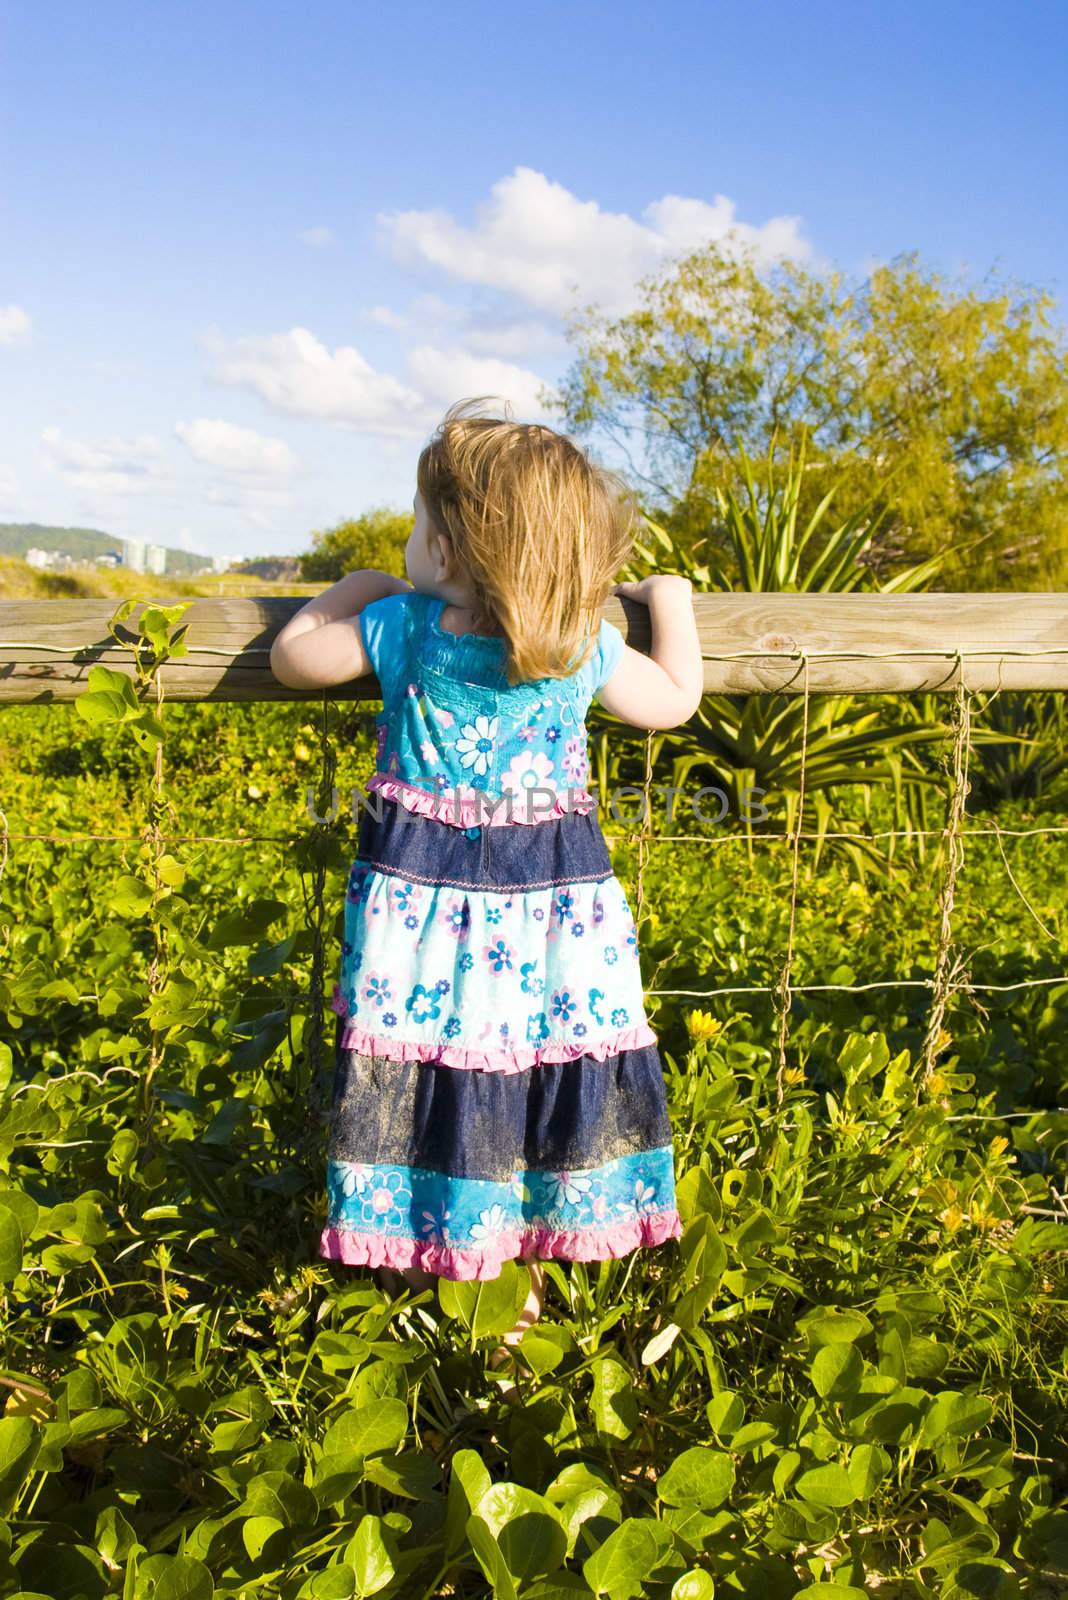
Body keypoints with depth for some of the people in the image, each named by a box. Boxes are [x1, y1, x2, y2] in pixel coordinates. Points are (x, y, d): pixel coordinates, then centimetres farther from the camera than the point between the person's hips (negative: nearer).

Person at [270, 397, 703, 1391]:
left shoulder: (401, 626, -10)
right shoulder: (588, 646, -6)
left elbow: (291, 657, 4)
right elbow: (674, 702, 10)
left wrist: (354, 587, 19)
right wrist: (670, 598, 24)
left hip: (422, 892, -1)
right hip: (553, 894, 2)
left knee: (418, 1072, 10)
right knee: (548, 1066, 13)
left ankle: (418, 1267, 23)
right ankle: (526, 1273, 25)